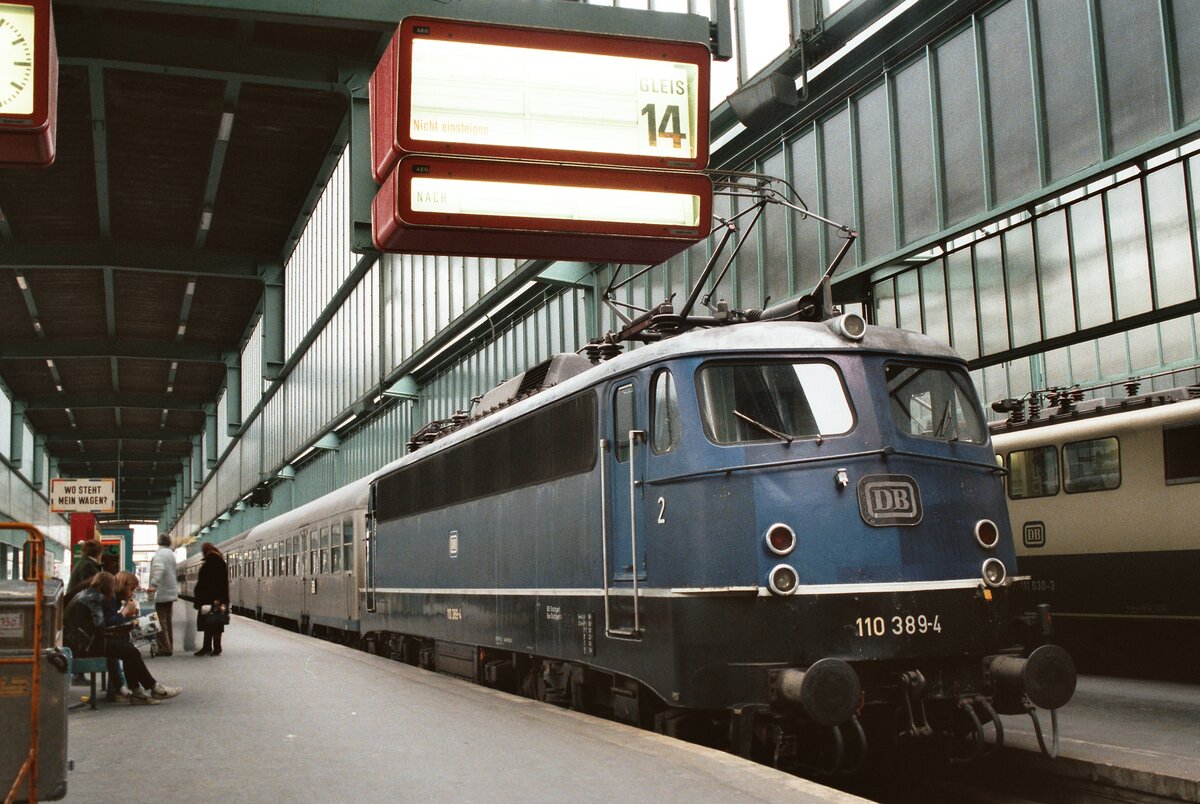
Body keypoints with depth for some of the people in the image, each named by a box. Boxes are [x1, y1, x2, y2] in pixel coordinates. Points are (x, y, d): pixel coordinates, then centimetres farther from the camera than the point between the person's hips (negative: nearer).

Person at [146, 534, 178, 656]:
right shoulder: (171, 553, 14)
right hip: (171, 592, 9)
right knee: (168, 621, 15)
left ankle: (164, 648, -5)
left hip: (161, 593, -9)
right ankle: (169, 647, 19)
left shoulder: (160, 554, -14)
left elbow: (159, 569, -31)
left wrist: (153, 585, -38)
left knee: (161, 621, -4)